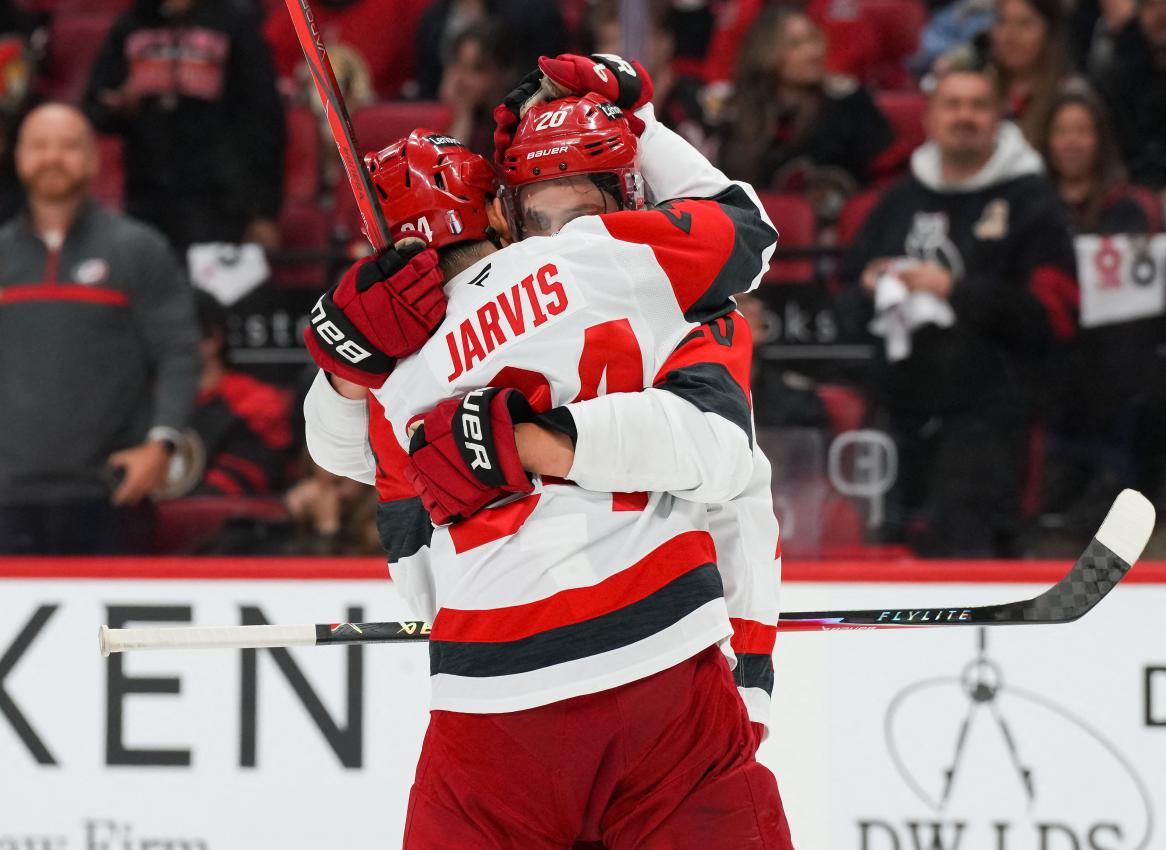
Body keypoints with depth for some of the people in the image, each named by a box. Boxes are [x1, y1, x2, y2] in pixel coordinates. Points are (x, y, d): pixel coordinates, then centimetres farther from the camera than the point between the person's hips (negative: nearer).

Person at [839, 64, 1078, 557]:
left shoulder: (1030, 202, 1)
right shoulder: (900, 202, 18)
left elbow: (1054, 314, -10)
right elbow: (845, 307, 25)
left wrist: (956, 290, -12)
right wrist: (869, 291, 1)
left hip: (984, 419, -5)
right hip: (902, 416, 6)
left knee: (965, 549, -16)